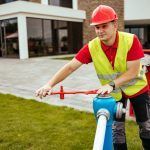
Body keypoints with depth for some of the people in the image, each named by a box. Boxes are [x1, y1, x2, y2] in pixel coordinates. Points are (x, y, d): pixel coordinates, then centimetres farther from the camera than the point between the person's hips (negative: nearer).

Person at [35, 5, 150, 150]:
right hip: (113, 93, 1)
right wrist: (49, 84, -36)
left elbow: (133, 71, -27)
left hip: (137, 87, -1)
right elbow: (70, 67, -25)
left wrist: (111, 84, -39)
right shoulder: (92, 47, -21)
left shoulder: (131, 40, -26)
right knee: (116, 128, 10)